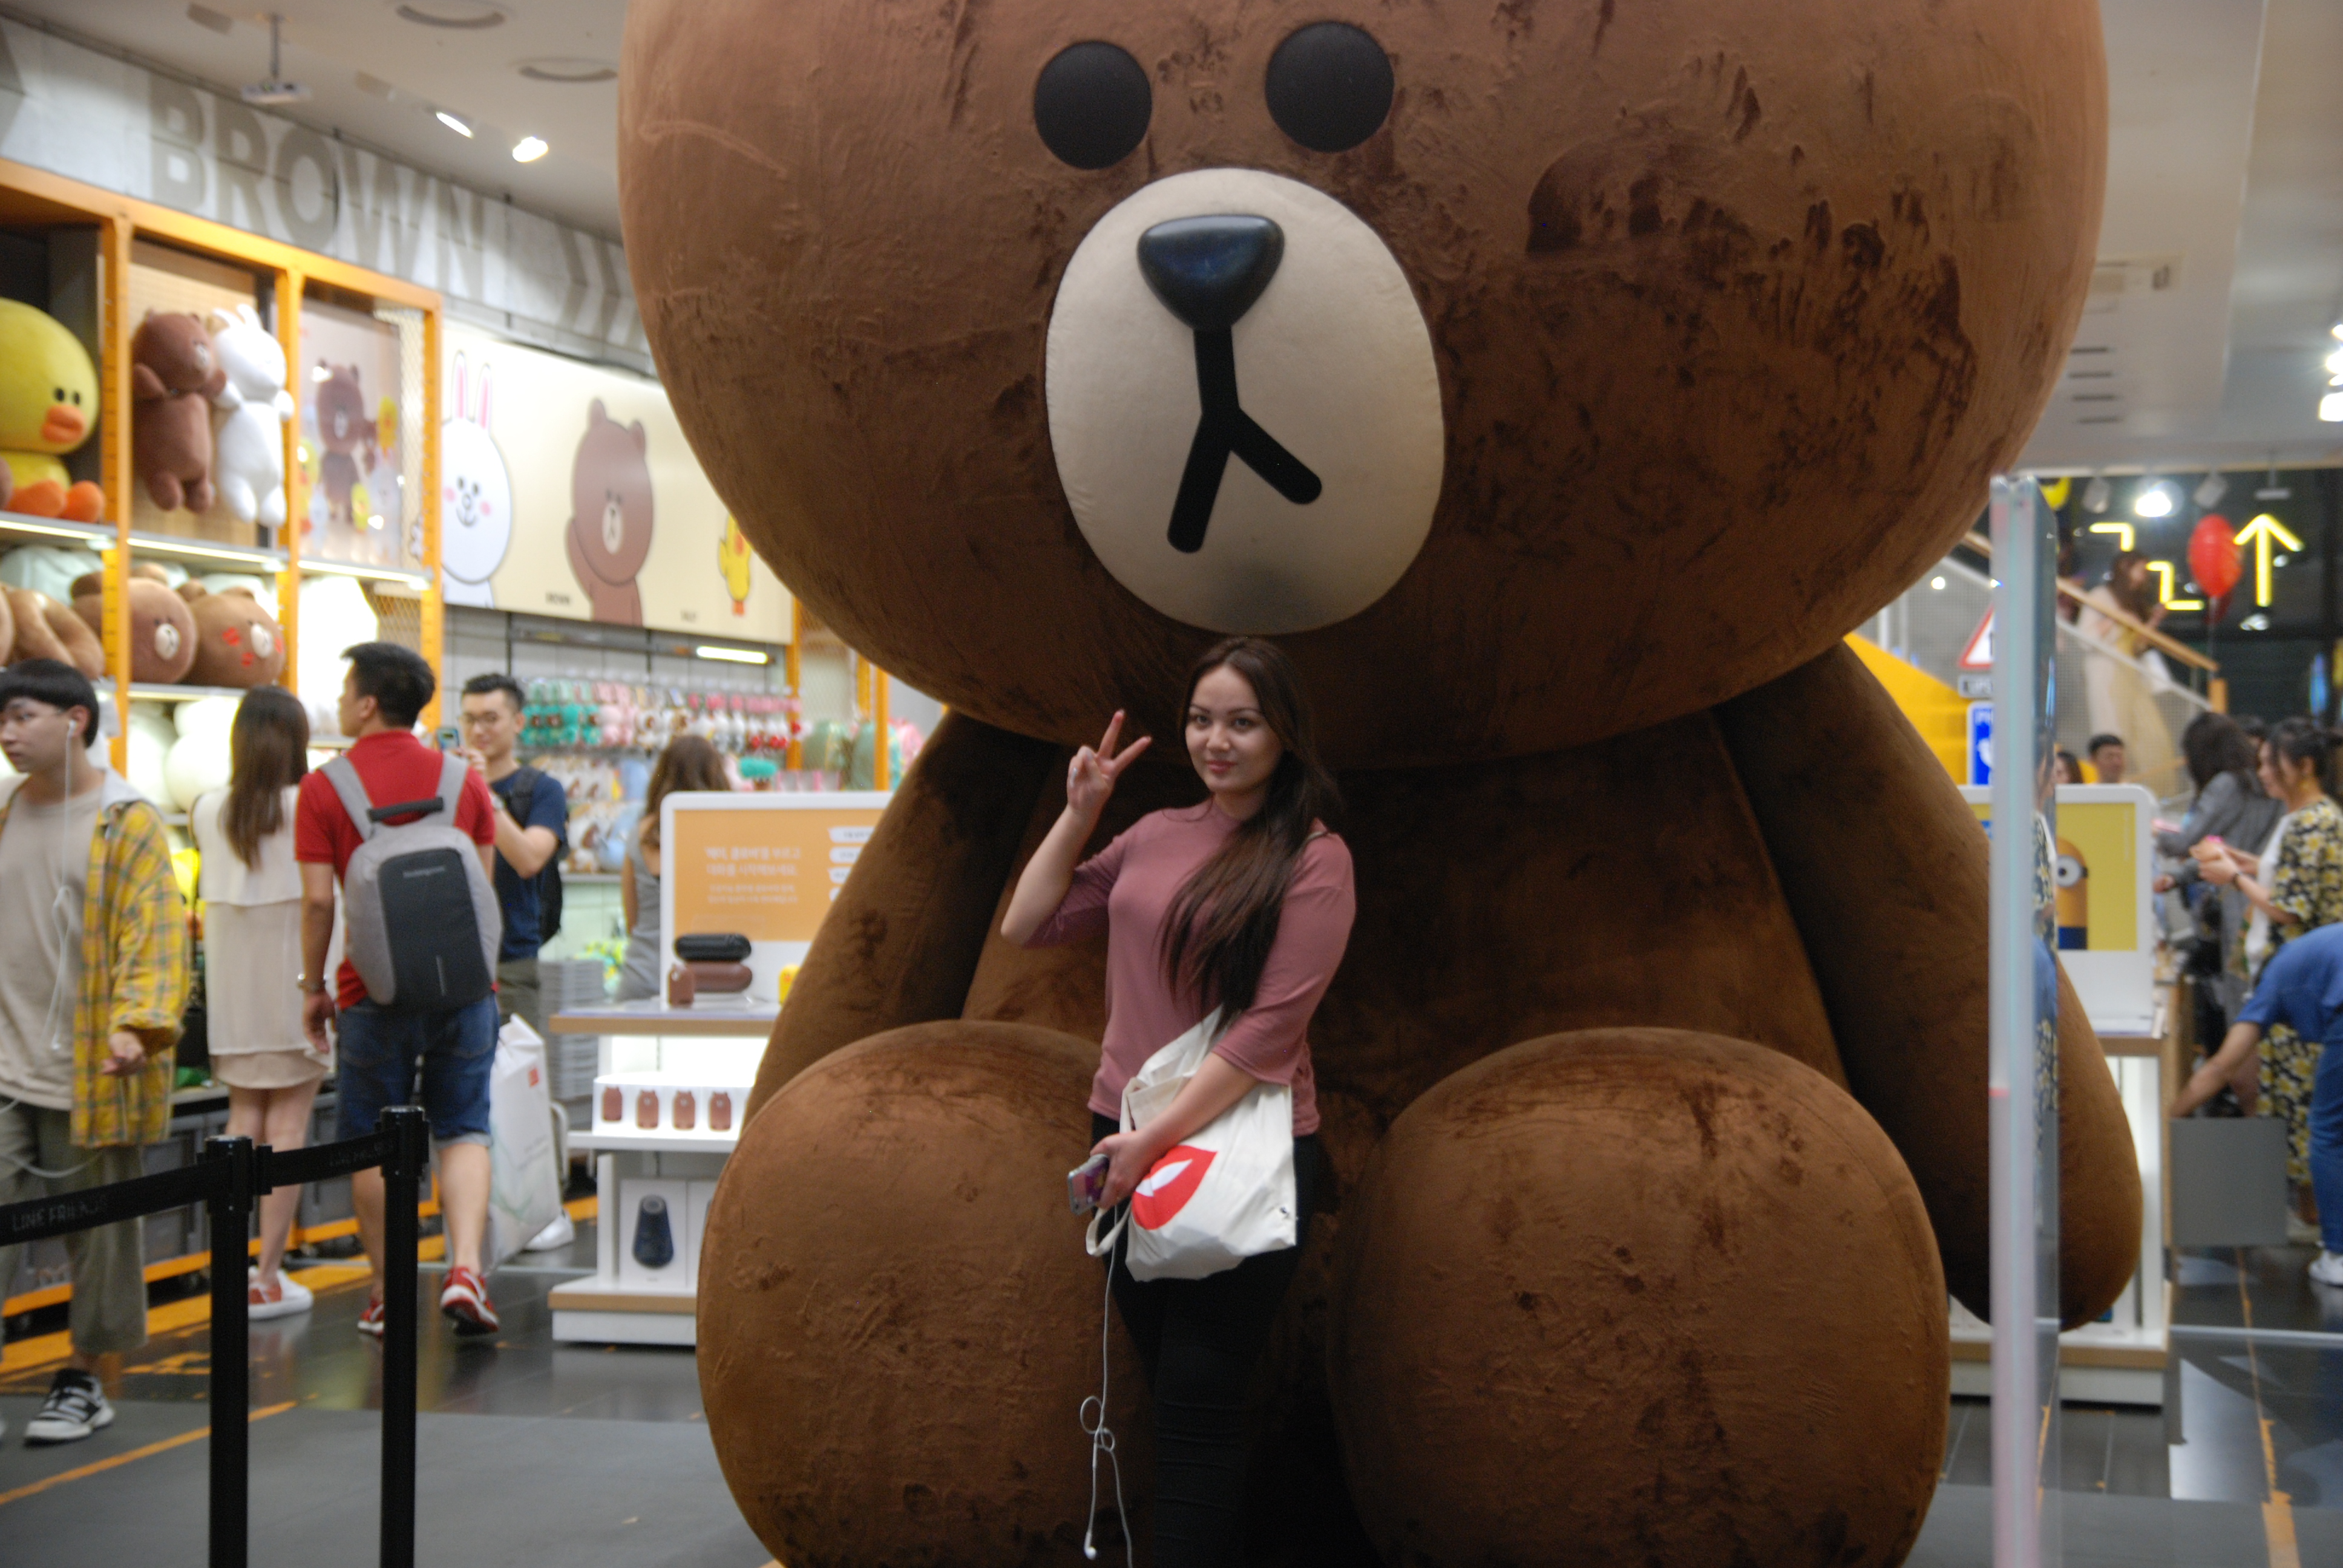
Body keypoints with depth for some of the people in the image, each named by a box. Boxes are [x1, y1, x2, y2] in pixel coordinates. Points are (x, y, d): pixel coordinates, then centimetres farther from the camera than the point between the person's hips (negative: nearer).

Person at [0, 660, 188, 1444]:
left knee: (97, 1234, 8)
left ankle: (83, 1380, 22)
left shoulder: (127, 824, -5)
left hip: (88, 1072, -4)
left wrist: (137, 1026, -26)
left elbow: (155, 938, -12)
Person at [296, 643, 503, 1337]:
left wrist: (312, 986, 4)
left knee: (373, 1144, 9)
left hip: (376, 992, -2)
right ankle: (465, 1266, -9)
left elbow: (318, 899, -7)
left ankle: (389, 1296, 15)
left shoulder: (324, 787, -4)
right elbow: (483, 885, 9)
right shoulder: (464, 779, 5)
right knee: (464, 1130, 9)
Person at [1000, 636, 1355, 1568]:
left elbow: (1270, 1028, -16)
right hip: (1126, 1141, 6)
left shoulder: (1313, 858, -9)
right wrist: (1079, 813, 2)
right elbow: (1026, 928, 10)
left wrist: (1158, 1139, -18)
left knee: (1199, 1403, -2)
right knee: (1167, 1384, 14)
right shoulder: (1155, 836, 7)